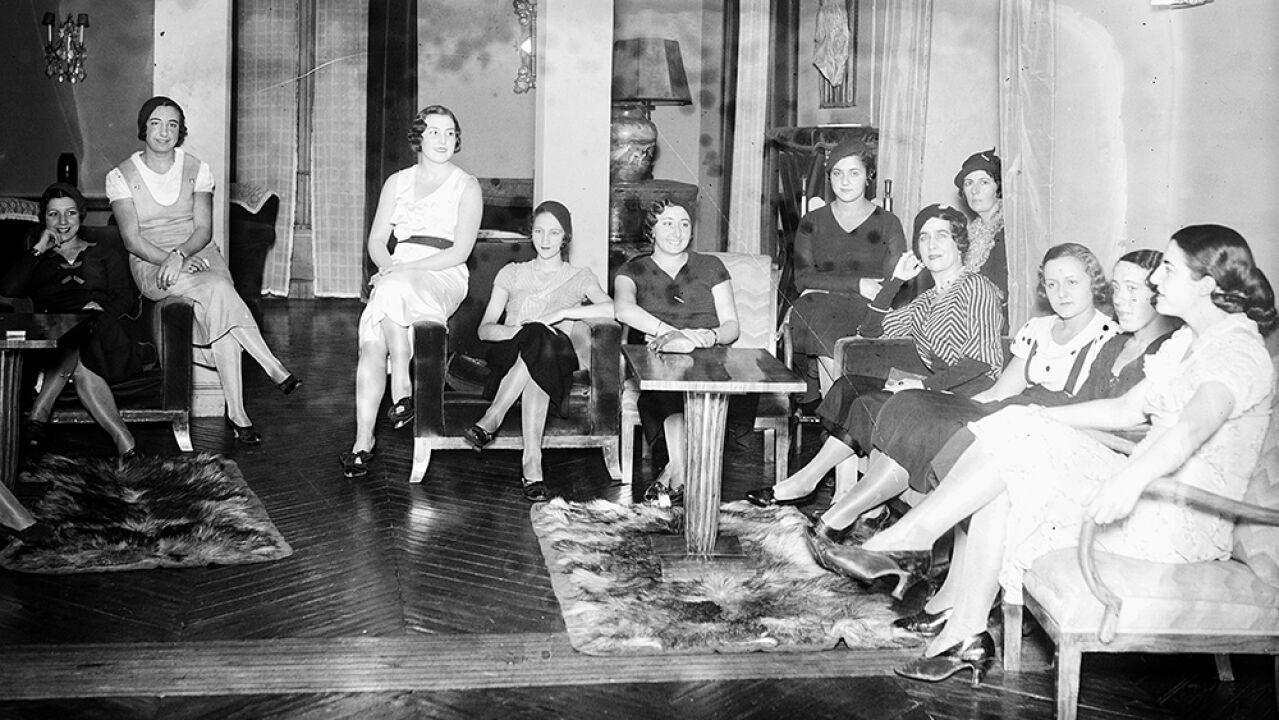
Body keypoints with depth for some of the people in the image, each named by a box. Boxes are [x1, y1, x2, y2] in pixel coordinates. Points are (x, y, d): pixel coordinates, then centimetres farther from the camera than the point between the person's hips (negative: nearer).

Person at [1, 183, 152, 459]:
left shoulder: (107, 252, 29)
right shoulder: (37, 260, 31)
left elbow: (124, 296, 11)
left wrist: (103, 309, -12)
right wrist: (39, 249, 11)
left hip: (101, 329, 0)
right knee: (81, 366, -38)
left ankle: (39, 415, -38)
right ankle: (122, 437, -45)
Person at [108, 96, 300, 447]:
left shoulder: (196, 169, 9)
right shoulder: (121, 176, 3)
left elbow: (204, 230, 0)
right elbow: (132, 239, -5)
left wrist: (181, 254, -20)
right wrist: (170, 261, -20)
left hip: (200, 255, 2)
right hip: (152, 264, -2)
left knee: (216, 308, -33)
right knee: (217, 290, -34)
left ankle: (236, 412, -33)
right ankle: (273, 368, -29)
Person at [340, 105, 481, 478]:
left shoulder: (467, 187, 6)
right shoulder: (397, 182, 19)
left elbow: (460, 251, -5)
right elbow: (376, 240, 14)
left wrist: (404, 269, -14)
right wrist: (388, 266, -9)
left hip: (443, 277, -3)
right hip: (395, 275, 4)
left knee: (392, 291, -37)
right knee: (371, 340, -25)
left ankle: (402, 388, -27)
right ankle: (363, 439, -25)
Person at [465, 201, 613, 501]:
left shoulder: (580, 277, 18)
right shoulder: (512, 274, 22)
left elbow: (613, 309, -5)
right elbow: (484, 328, 10)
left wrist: (560, 313, -14)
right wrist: (518, 330, -11)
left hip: (558, 361, 0)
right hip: (510, 358, 1)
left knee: (539, 340, -37)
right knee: (537, 337, -37)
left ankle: (491, 421, -40)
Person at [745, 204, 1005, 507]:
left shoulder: (977, 287, -3)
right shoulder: (928, 301, 24)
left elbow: (984, 359, -15)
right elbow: (871, 331, 18)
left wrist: (927, 384, -22)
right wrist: (895, 281, 12)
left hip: (969, 391, -8)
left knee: (870, 403, -23)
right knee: (849, 386, -12)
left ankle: (806, 480, -16)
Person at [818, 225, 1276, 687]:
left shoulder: (1239, 351, -13)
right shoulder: (1190, 341, 20)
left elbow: (1193, 427, -33)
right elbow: (1127, 409, 21)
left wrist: (1131, 478, -51)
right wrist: (1039, 417, 12)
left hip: (1183, 523, -9)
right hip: (1153, 497, 9)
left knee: (1016, 444, -17)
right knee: (1001, 486, -9)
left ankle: (905, 540, -10)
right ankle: (967, 638, -9)